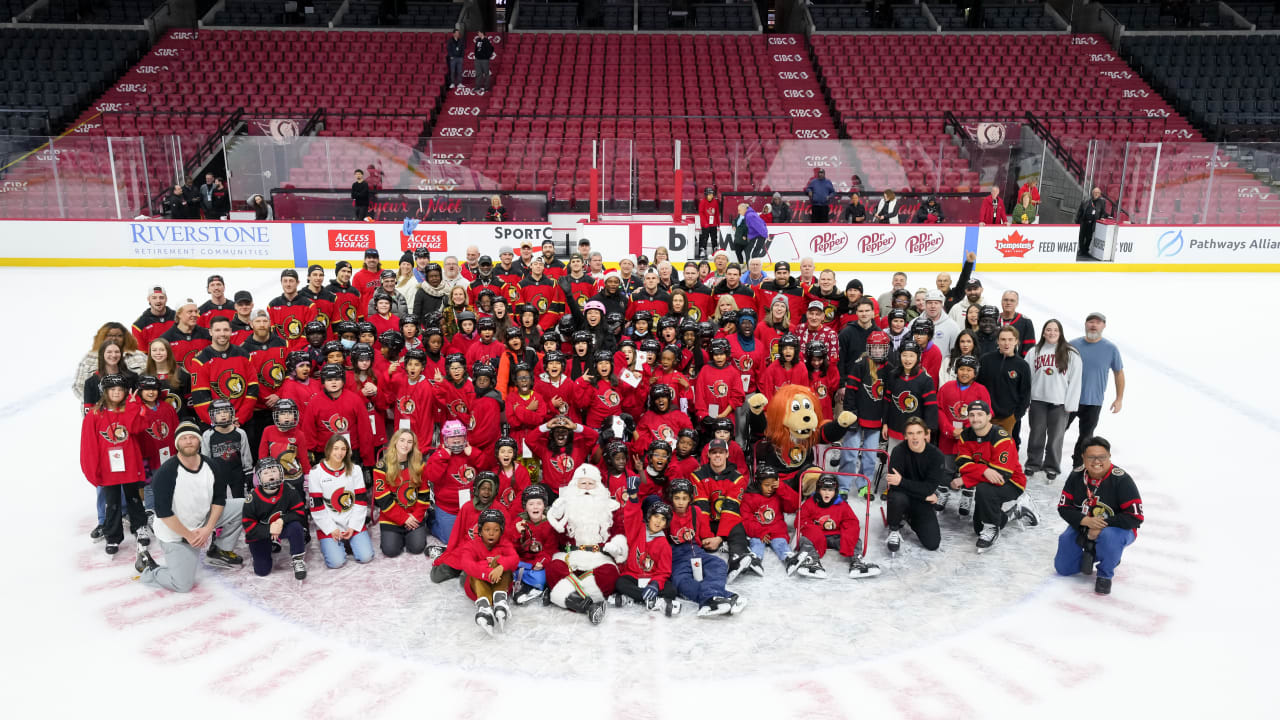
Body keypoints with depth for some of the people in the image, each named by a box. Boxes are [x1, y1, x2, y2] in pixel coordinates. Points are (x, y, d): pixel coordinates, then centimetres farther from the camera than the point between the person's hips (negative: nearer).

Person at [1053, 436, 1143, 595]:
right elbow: (1063, 507, -6)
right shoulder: (1076, 476, -9)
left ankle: (1105, 575, -11)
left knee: (1108, 536, -40)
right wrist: (1086, 521, -24)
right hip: (1082, 527, 4)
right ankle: (1090, 553, 29)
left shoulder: (1121, 479, -22)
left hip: (1117, 529, -4)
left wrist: (1102, 525, -27)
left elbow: (1135, 517, -22)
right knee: (1063, 568, 0)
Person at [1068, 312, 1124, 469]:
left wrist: (1119, 399, 5)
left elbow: (1119, 373, 6)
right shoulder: (1073, 345, -2)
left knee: (1085, 437, 9)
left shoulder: (1111, 348, -3)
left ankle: (1078, 467, 23)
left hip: (1094, 403, 0)